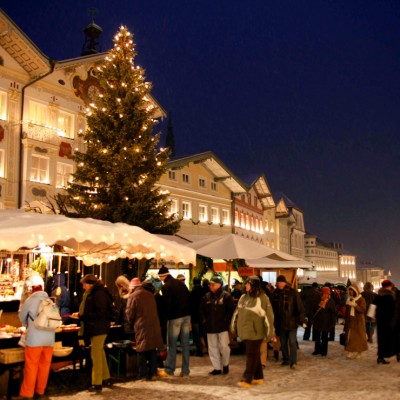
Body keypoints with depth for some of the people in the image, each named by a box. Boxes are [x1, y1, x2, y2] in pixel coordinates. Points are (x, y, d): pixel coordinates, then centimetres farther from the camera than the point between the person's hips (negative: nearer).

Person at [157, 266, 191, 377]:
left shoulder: (166, 287, -9)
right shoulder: (181, 283, 11)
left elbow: (166, 304, -12)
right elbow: (188, 299, 13)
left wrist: (167, 316, 4)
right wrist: (188, 313, 16)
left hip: (174, 318, -6)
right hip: (186, 316, 6)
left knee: (172, 345, 3)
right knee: (185, 344, 8)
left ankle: (169, 370, 9)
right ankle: (185, 370, 12)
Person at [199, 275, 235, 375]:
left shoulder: (226, 296, -7)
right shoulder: (207, 296, 7)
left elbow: (231, 310, -8)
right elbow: (201, 310, 14)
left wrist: (226, 320, -13)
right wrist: (204, 321, 4)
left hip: (222, 327, -5)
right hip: (210, 327, 5)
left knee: (224, 346, -2)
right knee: (212, 347, 8)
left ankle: (225, 364, 22)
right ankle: (217, 368, 18)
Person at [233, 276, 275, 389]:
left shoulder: (262, 298, -12)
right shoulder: (243, 297, 9)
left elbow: (268, 315, -11)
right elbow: (237, 312, 17)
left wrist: (270, 331, -11)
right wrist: (235, 326, 20)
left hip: (255, 332, -7)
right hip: (245, 331, 7)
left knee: (252, 355, -3)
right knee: (254, 354, 15)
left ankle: (247, 379, -1)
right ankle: (258, 377, 24)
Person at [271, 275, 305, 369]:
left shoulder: (293, 292, -10)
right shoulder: (275, 293, 3)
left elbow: (300, 307, -9)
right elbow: (274, 309, 10)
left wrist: (301, 320, -13)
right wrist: (274, 322, 12)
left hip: (292, 322, -5)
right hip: (281, 323, 5)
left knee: (292, 342, -5)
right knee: (283, 343, 12)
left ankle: (293, 361, 2)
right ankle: (285, 359, 25)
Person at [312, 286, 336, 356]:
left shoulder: (331, 302, -9)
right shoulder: (319, 299, 3)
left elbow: (333, 313, -9)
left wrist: (332, 323, -12)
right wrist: (313, 318, 10)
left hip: (325, 322, -5)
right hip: (317, 321, 5)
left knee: (324, 337, 5)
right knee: (316, 336, 10)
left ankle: (324, 351, 17)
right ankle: (317, 350, 23)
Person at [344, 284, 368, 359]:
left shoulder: (361, 299, -5)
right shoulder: (349, 299, 10)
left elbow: (363, 310, -14)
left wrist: (355, 305, -25)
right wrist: (345, 319, 12)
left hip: (358, 321, -4)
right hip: (350, 321, 4)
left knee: (358, 336, -2)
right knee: (350, 336, 0)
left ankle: (358, 352, 8)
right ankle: (350, 352, 2)